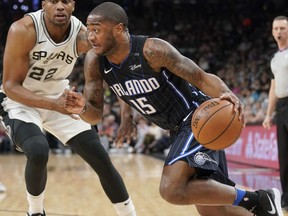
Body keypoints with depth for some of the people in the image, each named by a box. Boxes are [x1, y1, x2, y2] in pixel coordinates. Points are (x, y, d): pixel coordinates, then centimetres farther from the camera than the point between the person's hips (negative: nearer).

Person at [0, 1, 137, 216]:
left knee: (101, 159, -1)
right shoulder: (23, 30, -27)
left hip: (61, 98, 4)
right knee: (38, 152, -31)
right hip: (21, 101, -4)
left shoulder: (83, 36, -19)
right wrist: (53, 104, -37)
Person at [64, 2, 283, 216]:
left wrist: (227, 95, -43)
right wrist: (82, 108, -27)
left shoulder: (152, 49, -25)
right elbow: (95, 114, -3)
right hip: (178, 128, 7)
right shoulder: (94, 61, -8)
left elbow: (202, 78, -21)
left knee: (173, 190, -25)